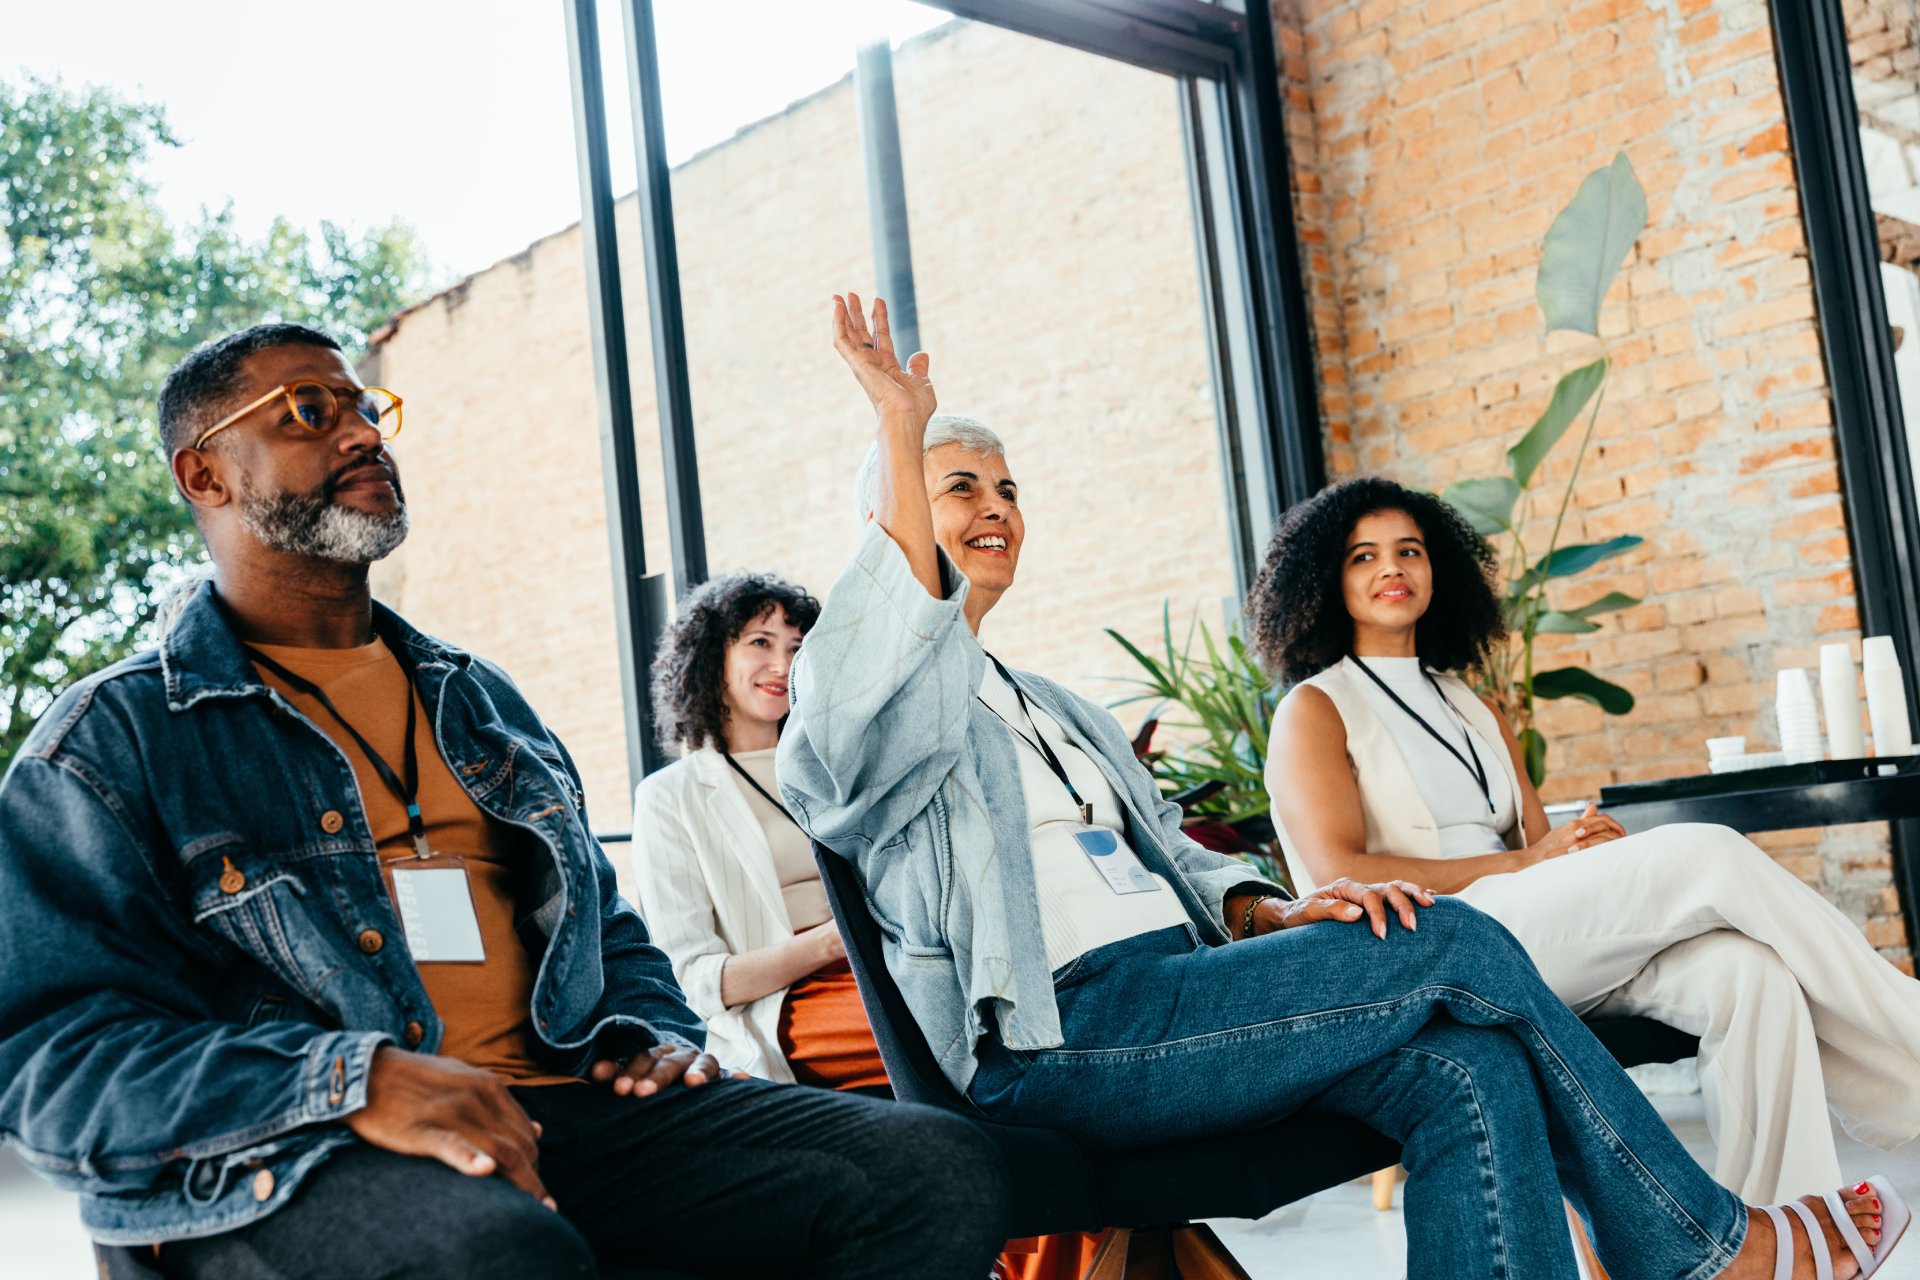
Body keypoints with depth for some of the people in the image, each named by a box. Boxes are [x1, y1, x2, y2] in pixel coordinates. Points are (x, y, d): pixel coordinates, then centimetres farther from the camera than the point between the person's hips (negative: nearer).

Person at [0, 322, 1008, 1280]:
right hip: (291, 1164, -6)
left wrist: (654, 1031, 8)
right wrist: (353, 1081, -21)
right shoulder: (109, 740, 5)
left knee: (940, 1170, -15)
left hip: (562, 1103, 6)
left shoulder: (482, 700, 25)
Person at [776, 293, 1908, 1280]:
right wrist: (903, 431, -24)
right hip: (1062, 1036, -8)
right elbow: (887, 656, -22)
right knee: (1455, 943, -15)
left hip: (1169, 990, 8)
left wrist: (1278, 912, 4)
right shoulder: (887, 706, 5)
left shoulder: (1053, 709, 30)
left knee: (1473, 1073, -18)